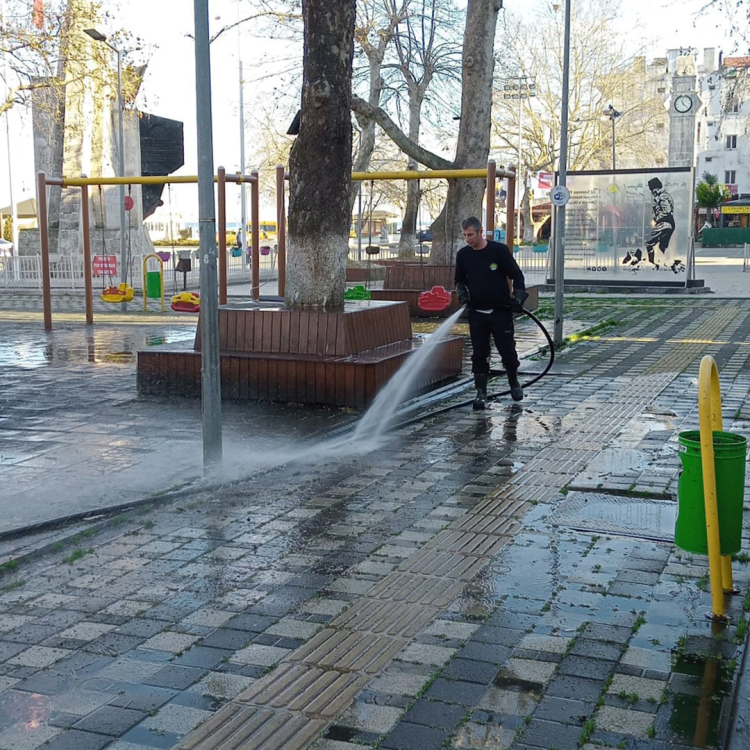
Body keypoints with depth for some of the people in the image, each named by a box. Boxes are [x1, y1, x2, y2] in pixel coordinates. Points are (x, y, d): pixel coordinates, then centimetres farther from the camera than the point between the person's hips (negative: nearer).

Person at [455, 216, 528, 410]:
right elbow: (460, 280, 17)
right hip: (477, 312, 3)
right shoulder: (463, 255, 3)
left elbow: (516, 274, -1)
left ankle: (514, 383, 29)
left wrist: (518, 296, -12)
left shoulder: (500, 250, -7)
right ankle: (481, 394, 8)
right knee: (479, 354, 2)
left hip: (500, 311, -2)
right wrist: (462, 293, -3)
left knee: (507, 350, 3)